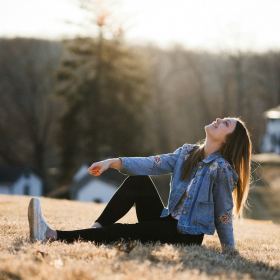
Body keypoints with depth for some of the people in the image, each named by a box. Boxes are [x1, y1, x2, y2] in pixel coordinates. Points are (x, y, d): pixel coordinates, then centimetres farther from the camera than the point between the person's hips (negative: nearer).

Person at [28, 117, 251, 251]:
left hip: (187, 236, -7)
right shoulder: (187, 153, 6)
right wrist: (113, 162, -14)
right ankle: (96, 229, -21)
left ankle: (53, 236, -32)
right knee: (139, 180, -11)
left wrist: (230, 251, -8)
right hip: (167, 222, 7)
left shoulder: (222, 169, -15)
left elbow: (223, 213, -11)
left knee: (124, 232, -23)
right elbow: (153, 164, -2)